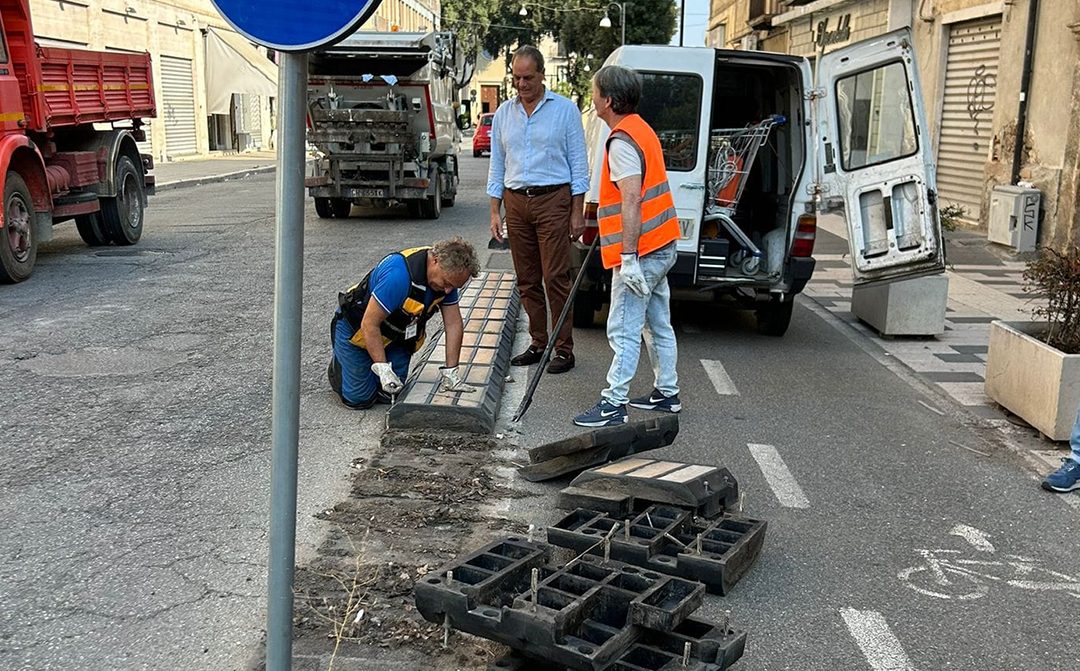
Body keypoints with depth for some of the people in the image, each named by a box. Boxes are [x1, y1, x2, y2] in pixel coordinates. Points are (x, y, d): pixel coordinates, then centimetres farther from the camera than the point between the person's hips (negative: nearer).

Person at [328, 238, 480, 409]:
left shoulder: (448, 276, -16)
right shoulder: (399, 274, -39)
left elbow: (454, 324, -9)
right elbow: (369, 324, -33)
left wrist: (450, 372, -13)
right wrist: (383, 369, -31)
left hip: (395, 335, 6)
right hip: (356, 327, -6)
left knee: (390, 395, -1)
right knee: (360, 398, -5)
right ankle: (338, 367, 24)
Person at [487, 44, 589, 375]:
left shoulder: (565, 109, 0)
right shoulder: (503, 113, 11)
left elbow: (578, 163, -1)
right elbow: (497, 165, 14)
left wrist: (577, 212, -6)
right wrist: (495, 212, 7)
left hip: (553, 200, -4)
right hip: (516, 202, 5)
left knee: (556, 278, -6)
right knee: (527, 280, 8)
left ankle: (564, 349, 0)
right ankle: (538, 343, 18)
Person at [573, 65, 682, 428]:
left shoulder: (622, 142, -17)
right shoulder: (641, 130, 15)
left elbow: (632, 200, -26)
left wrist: (628, 257, -27)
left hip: (640, 252, -10)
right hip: (660, 247, 10)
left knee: (623, 330, -7)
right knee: (658, 325, 16)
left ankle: (613, 404, -3)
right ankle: (667, 393, 25)